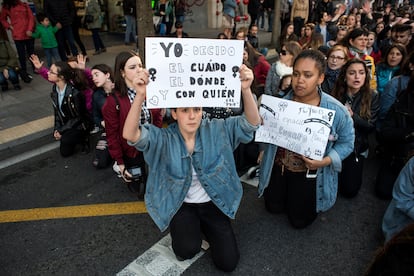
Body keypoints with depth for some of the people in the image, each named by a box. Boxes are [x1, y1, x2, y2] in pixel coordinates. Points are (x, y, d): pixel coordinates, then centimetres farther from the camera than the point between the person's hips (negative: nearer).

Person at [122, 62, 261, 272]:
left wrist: (246, 90, -42)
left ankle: (205, 227, 28)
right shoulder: (164, 139, -17)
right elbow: (130, 135, -32)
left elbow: (252, 123, -22)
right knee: (187, 250, -23)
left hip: (213, 202, 2)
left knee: (228, 262, 0)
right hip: (181, 204, -1)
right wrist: (140, 96, -49)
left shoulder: (216, 130, -13)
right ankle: (190, 227, 14)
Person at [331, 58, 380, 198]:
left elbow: (371, 128, -9)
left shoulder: (372, 96, -5)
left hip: (356, 147, 0)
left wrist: (352, 116, -23)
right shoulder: (335, 93, -4)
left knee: (349, 190, -6)